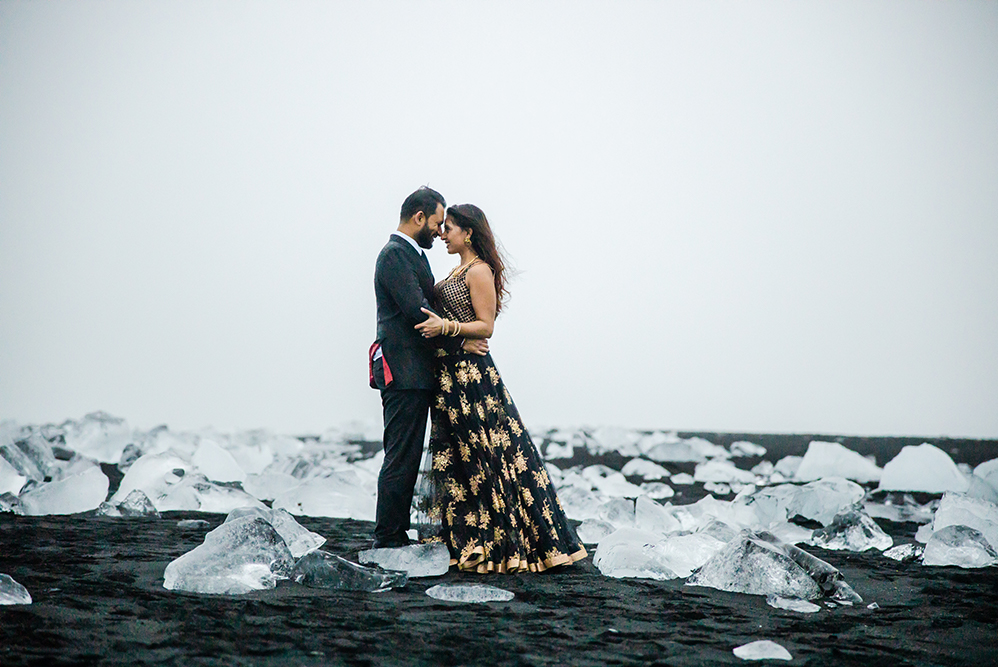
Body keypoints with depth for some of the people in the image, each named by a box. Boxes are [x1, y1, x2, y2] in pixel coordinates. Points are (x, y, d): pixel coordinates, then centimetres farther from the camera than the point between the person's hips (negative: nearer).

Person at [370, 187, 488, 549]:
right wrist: (459, 342, -13)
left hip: (415, 372, 11)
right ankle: (387, 540, -3)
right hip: (403, 372, -11)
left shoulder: (411, 254, 21)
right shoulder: (395, 254, -12)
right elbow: (416, 312, -19)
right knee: (401, 458, -8)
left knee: (407, 458, 12)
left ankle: (396, 536, 18)